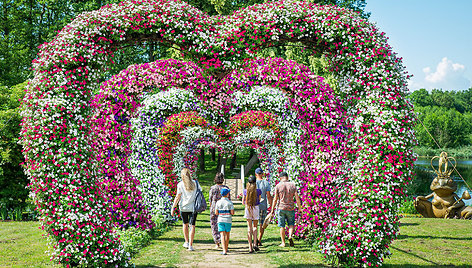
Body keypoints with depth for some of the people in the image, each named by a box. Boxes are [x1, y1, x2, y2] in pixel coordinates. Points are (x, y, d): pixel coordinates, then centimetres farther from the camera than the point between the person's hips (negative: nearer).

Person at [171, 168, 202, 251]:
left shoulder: (180, 184, -7)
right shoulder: (195, 183, -1)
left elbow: (177, 197, -9)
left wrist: (173, 208, -5)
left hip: (183, 207, 0)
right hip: (193, 207, 0)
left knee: (185, 224, 20)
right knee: (192, 226, 1)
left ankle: (187, 242, 24)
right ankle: (190, 245, -3)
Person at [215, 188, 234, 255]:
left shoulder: (218, 202, -2)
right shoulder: (230, 202, -6)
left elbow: (216, 212, -2)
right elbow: (232, 213, -10)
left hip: (221, 220, 0)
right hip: (228, 220, 0)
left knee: (222, 235, -4)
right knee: (227, 234, 16)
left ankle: (224, 250, -16)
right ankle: (226, 248, 28)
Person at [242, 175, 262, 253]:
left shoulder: (245, 191, -5)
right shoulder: (258, 191, -8)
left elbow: (243, 202, 3)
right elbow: (259, 200, 6)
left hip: (247, 208, 1)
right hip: (256, 208, -1)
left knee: (249, 227, 6)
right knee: (255, 226, 15)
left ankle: (250, 247, 3)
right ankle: (255, 243, -2)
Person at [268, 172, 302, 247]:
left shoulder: (278, 186, -3)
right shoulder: (292, 185, 1)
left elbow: (275, 199, -4)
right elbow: (297, 198, -2)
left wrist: (272, 210, 1)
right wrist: (299, 208, 5)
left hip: (281, 208, -1)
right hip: (290, 208, 1)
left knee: (282, 226, 7)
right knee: (291, 224, 15)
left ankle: (283, 243, 9)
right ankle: (290, 236, -10)